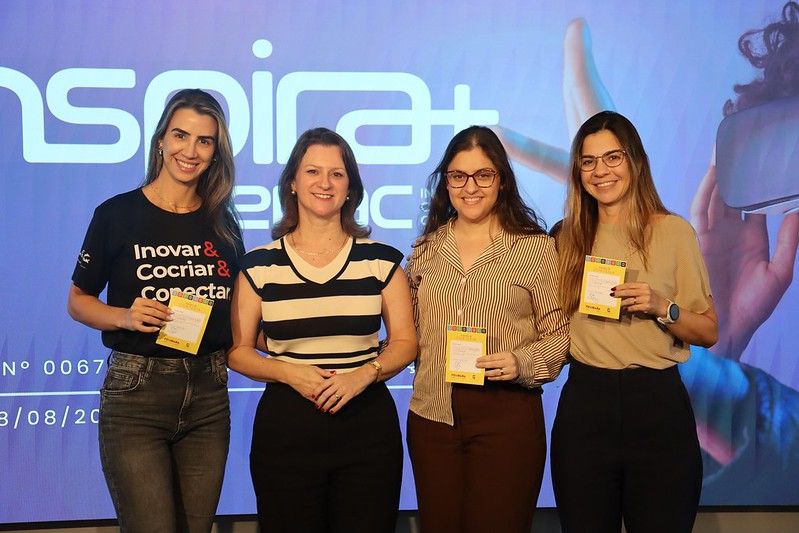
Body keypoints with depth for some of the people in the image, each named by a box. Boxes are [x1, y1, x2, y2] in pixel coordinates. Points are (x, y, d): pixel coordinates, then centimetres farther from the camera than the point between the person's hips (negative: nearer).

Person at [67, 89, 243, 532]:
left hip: (208, 395, 4)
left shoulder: (223, 223, 8)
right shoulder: (117, 214, -3)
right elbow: (78, 301, 3)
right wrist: (124, 317, -16)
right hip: (136, 393, -4)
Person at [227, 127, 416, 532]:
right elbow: (238, 351, 3)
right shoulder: (259, 266, 2)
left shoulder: (380, 261, 3)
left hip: (368, 425, 1)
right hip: (285, 427, 0)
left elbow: (404, 342, 5)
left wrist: (365, 373, -13)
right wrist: (288, 371, -14)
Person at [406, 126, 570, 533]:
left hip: (507, 414, -3)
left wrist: (522, 363, -18)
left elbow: (560, 334, -1)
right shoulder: (426, 249, 11)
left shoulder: (536, 247, -1)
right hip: (432, 415, 4)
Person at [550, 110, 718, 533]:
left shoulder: (673, 231, -1)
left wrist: (661, 307, -14)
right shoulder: (567, 236, 7)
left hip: (657, 403, -2)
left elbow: (708, 333, 2)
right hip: (584, 405, 2)